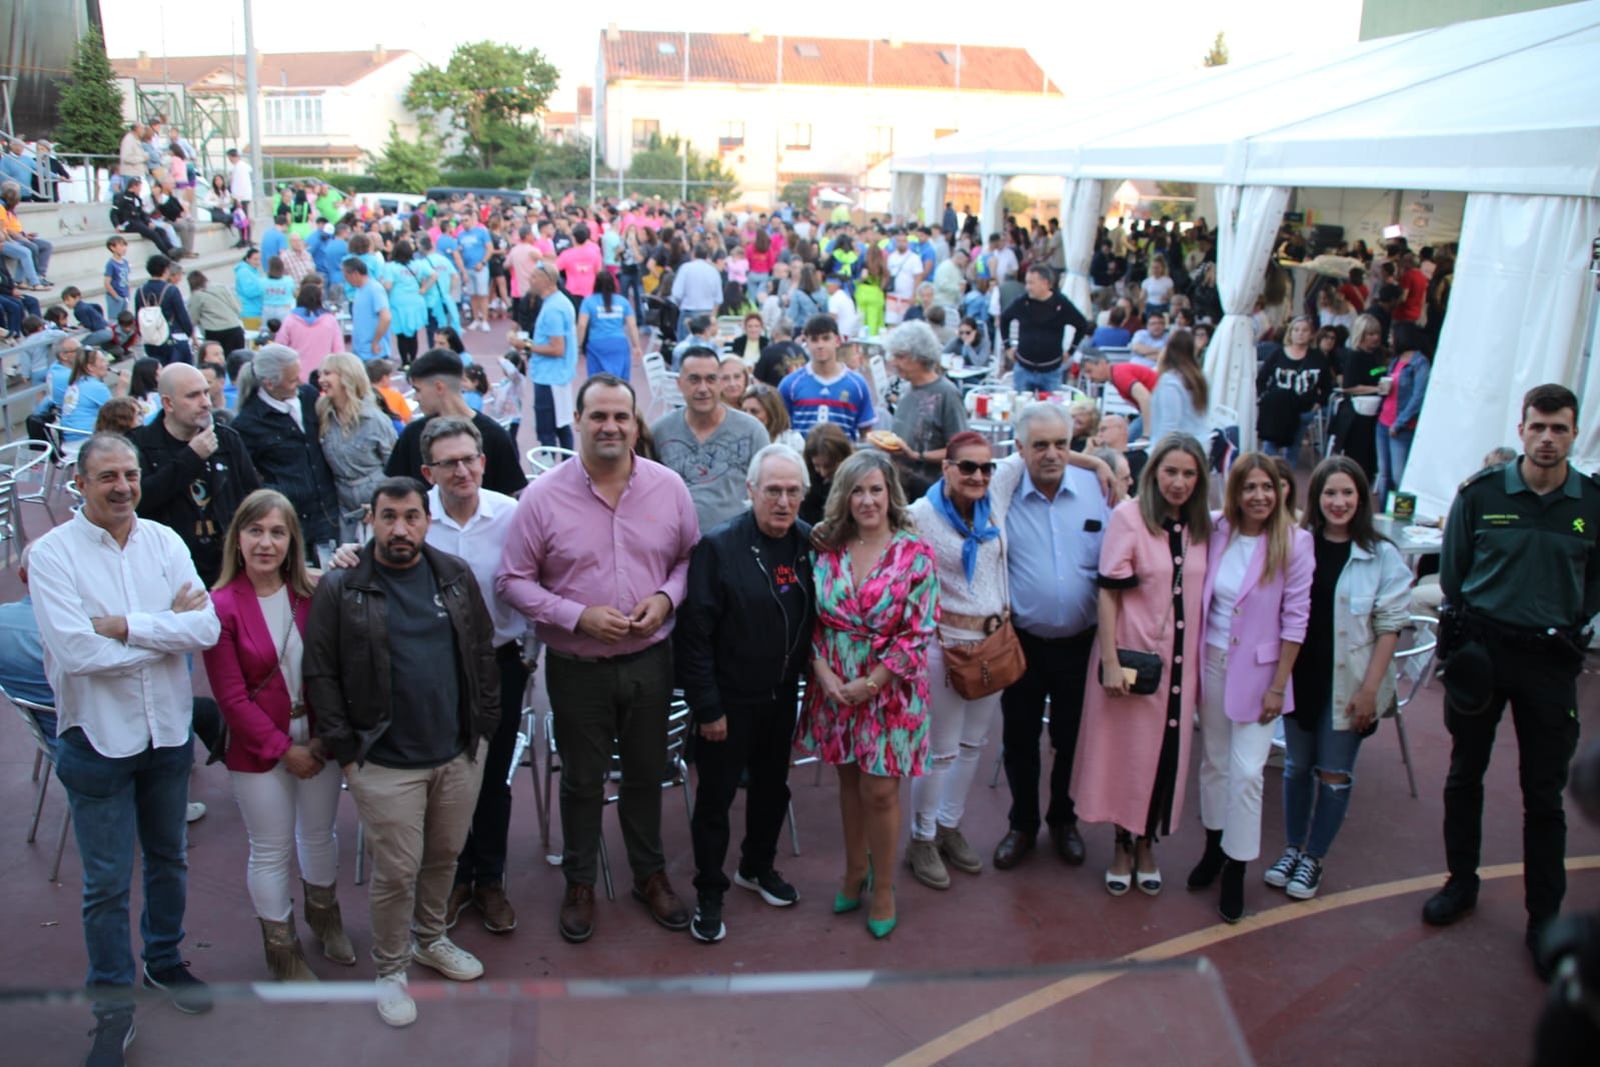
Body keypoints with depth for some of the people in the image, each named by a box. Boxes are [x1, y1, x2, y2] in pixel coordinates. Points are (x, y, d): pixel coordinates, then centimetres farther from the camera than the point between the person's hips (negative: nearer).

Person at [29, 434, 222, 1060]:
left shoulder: (164, 542, -2)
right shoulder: (51, 553, -12)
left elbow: (208, 627, -13)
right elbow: (76, 651, -23)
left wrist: (124, 626, -21)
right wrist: (168, 628, -16)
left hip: (169, 730, 4)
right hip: (98, 740, -4)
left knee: (168, 858, 21)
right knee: (106, 883, 8)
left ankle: (165, 960, 42)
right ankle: (113, 1007, 24)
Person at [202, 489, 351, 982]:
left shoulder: (312, 595, -7)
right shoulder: (222, 605, -15)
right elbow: (232, 697, -14)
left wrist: (325, 737, -14)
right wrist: (284, 748, -13)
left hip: (318, 739, 3)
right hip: (258, 747, -3)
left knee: (320, 833, 20)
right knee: (271, 851, 11)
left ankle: (323, 913, 47)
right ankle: (281, 946, 32)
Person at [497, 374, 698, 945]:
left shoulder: (668, 486, -5)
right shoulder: (543, 496, -11)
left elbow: (690, 557, 5)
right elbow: (513, 580, -8)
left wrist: (666, 597, -14)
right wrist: (577, 616, -19)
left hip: (649, 658, 2)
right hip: (577, 667, -2)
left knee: (646, 772, 19)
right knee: (582, 779, 15)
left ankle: (650, 874, 39)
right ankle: (579, 883, 35)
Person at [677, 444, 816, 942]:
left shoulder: (809, 543, -3)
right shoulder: (718, 546, -17)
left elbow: (811, 619, 6)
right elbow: (694, 634, -16)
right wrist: (707, 708, -16)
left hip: (783, 695, 5)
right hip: (729, 700, -5)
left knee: (772, 786, 21)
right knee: (716, 796, 7)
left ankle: (758, 867, 44)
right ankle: (709, 894, 25)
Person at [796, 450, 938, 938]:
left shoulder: (916, 554, -10)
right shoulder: (827, 550, 0)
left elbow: (918, 632, -12)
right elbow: (813, 620, 3)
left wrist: (869, 683, -14)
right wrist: (824, 674, -11)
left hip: (890, 690, -3)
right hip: (834, 689, 3)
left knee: (879, 790, 3)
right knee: (849, 781, 16)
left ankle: (883, 887, 22)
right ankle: (854, 871, 34)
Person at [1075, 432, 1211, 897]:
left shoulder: (1203, 526, 4)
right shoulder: (1128, 516, -12)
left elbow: (1205, 593, 10)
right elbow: (1109, 592, -13)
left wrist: (1203, 660, 7)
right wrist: (1110, 661, -16)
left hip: (1180, 659, 4)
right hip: (1133, 654, -4)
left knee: (1168, 751, 12)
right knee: (1127, 749, 8)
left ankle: (1147, 844, 31)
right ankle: (1122, 845, 27)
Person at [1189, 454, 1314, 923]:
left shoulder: (1294, 542, -12)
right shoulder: (1215, 531, -4)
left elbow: (1295, 619, -9)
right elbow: (1198, 596, 5)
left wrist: (1278, 686, -9)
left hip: (1258, 669, -3)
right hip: (1212, 661, 3)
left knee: (1246, 771, -2)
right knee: (1213, 761, 15)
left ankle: (1235, 869, 12)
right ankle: (1214, 847, 33)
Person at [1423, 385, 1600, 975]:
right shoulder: (1481, 494, -6)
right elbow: (1452, 572, 4)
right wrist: (1464, 630, 0)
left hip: (1550, 661, 0)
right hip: (1482, 649, 0)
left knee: (1544, 793, 7)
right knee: (1465, 775, 13)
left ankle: (1545, 914, 21)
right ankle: (1461, 882, 32)